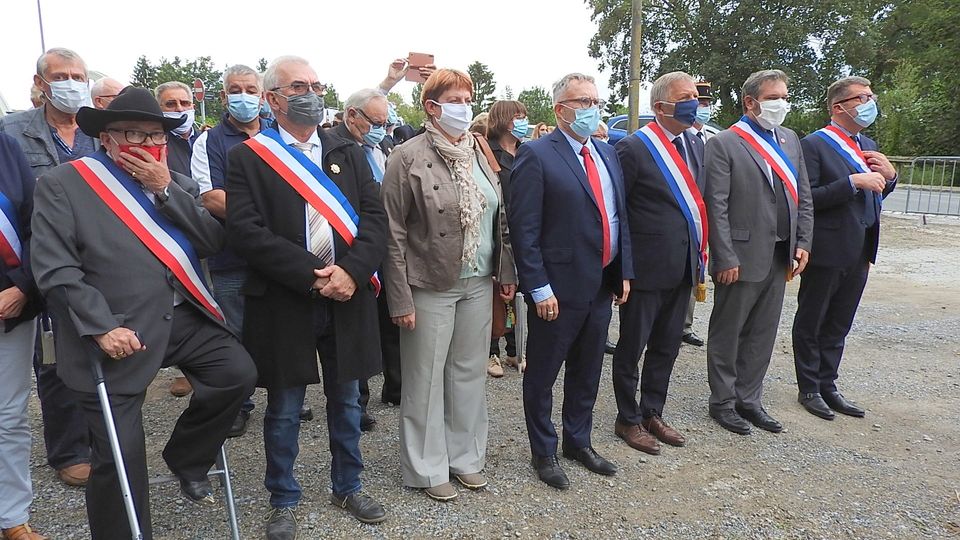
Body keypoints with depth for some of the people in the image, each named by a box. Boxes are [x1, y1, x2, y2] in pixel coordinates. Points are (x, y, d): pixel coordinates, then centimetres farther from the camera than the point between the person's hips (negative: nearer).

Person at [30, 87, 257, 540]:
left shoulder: (172, 183, 13)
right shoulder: (62, 183, -2)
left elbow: (213, 241, -1)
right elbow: (54, 268, -10)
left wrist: (165, 190, -10)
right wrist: (101, 327, -18)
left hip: (182, 317, 4)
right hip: (116, 335, -4)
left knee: (238, 373, -12)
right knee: (120, 455, 1)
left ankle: (186, 456, 16)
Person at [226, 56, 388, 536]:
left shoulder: (349, 153, 10)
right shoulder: (247, 157, -2)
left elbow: (375, 218, 1)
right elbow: (245, 231, -13)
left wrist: (351, 271, -16)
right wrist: (312, 276, -19)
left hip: (347, 298, 4)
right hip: (283, 304, -3)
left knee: (346, 401, 16)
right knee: (284, 410, 11)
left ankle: (347, 488, 37)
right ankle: (283, 501, 31)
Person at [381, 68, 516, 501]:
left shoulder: (479, 153, 9)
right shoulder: (408, 157, -9)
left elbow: (498, 218, 15)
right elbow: (394, 234, -11)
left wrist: (506, 272, 10)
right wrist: (401, 300, -13)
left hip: (478, 283, 6)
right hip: (430, 287, -5)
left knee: (470, 373, 15)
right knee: (426, 380, 7)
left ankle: (465, 456, 33)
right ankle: (427, 468, 24)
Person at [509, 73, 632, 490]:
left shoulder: (607, 154, 11)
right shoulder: (537, 155, -12)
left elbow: (620, 217, 15)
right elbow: (524, 229, -15)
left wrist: (624, 272, 8)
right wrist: (539, 288, -18)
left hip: (602, 284, 7)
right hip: (559, 289, -7)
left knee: (587, 373, 20)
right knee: (542, 375, 10)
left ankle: (578, 442, 39)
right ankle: (543, 452, 28)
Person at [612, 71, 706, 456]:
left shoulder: (696, 145, 10)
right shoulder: (633, 148, -12)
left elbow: (697, 201, 14)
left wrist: (699, 257, 11)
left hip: (683, 267, 7)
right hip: (646, 267, -7)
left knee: (666, 347, 17)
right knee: (631, 348, 8)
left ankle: (653, 414, 34)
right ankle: (628, 420, 25)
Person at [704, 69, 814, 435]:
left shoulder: (790, 140, 12)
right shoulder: (724, 144, -10)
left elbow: (804, 197, 14)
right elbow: (716, 206, -15)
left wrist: (802, 243, 4)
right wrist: (726, 259, -18)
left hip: (780, 257, 7)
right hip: (743, 258, -7)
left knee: (762, 335, 15)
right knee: (727, 334, 8)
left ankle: (748, 399, 29)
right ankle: (722, 402, 22)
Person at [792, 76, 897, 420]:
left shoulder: (867, 146, 14)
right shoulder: (814, 145, -11)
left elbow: (875, 195, 21)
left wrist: (889, 176, 2)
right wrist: (853, 182, -23)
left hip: (858, 254, 8)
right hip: (827, 252, -8)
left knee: (838, 326, 16)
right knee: (811, 324, 8)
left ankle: (827, 386, 28)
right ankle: (809, 389, 20)